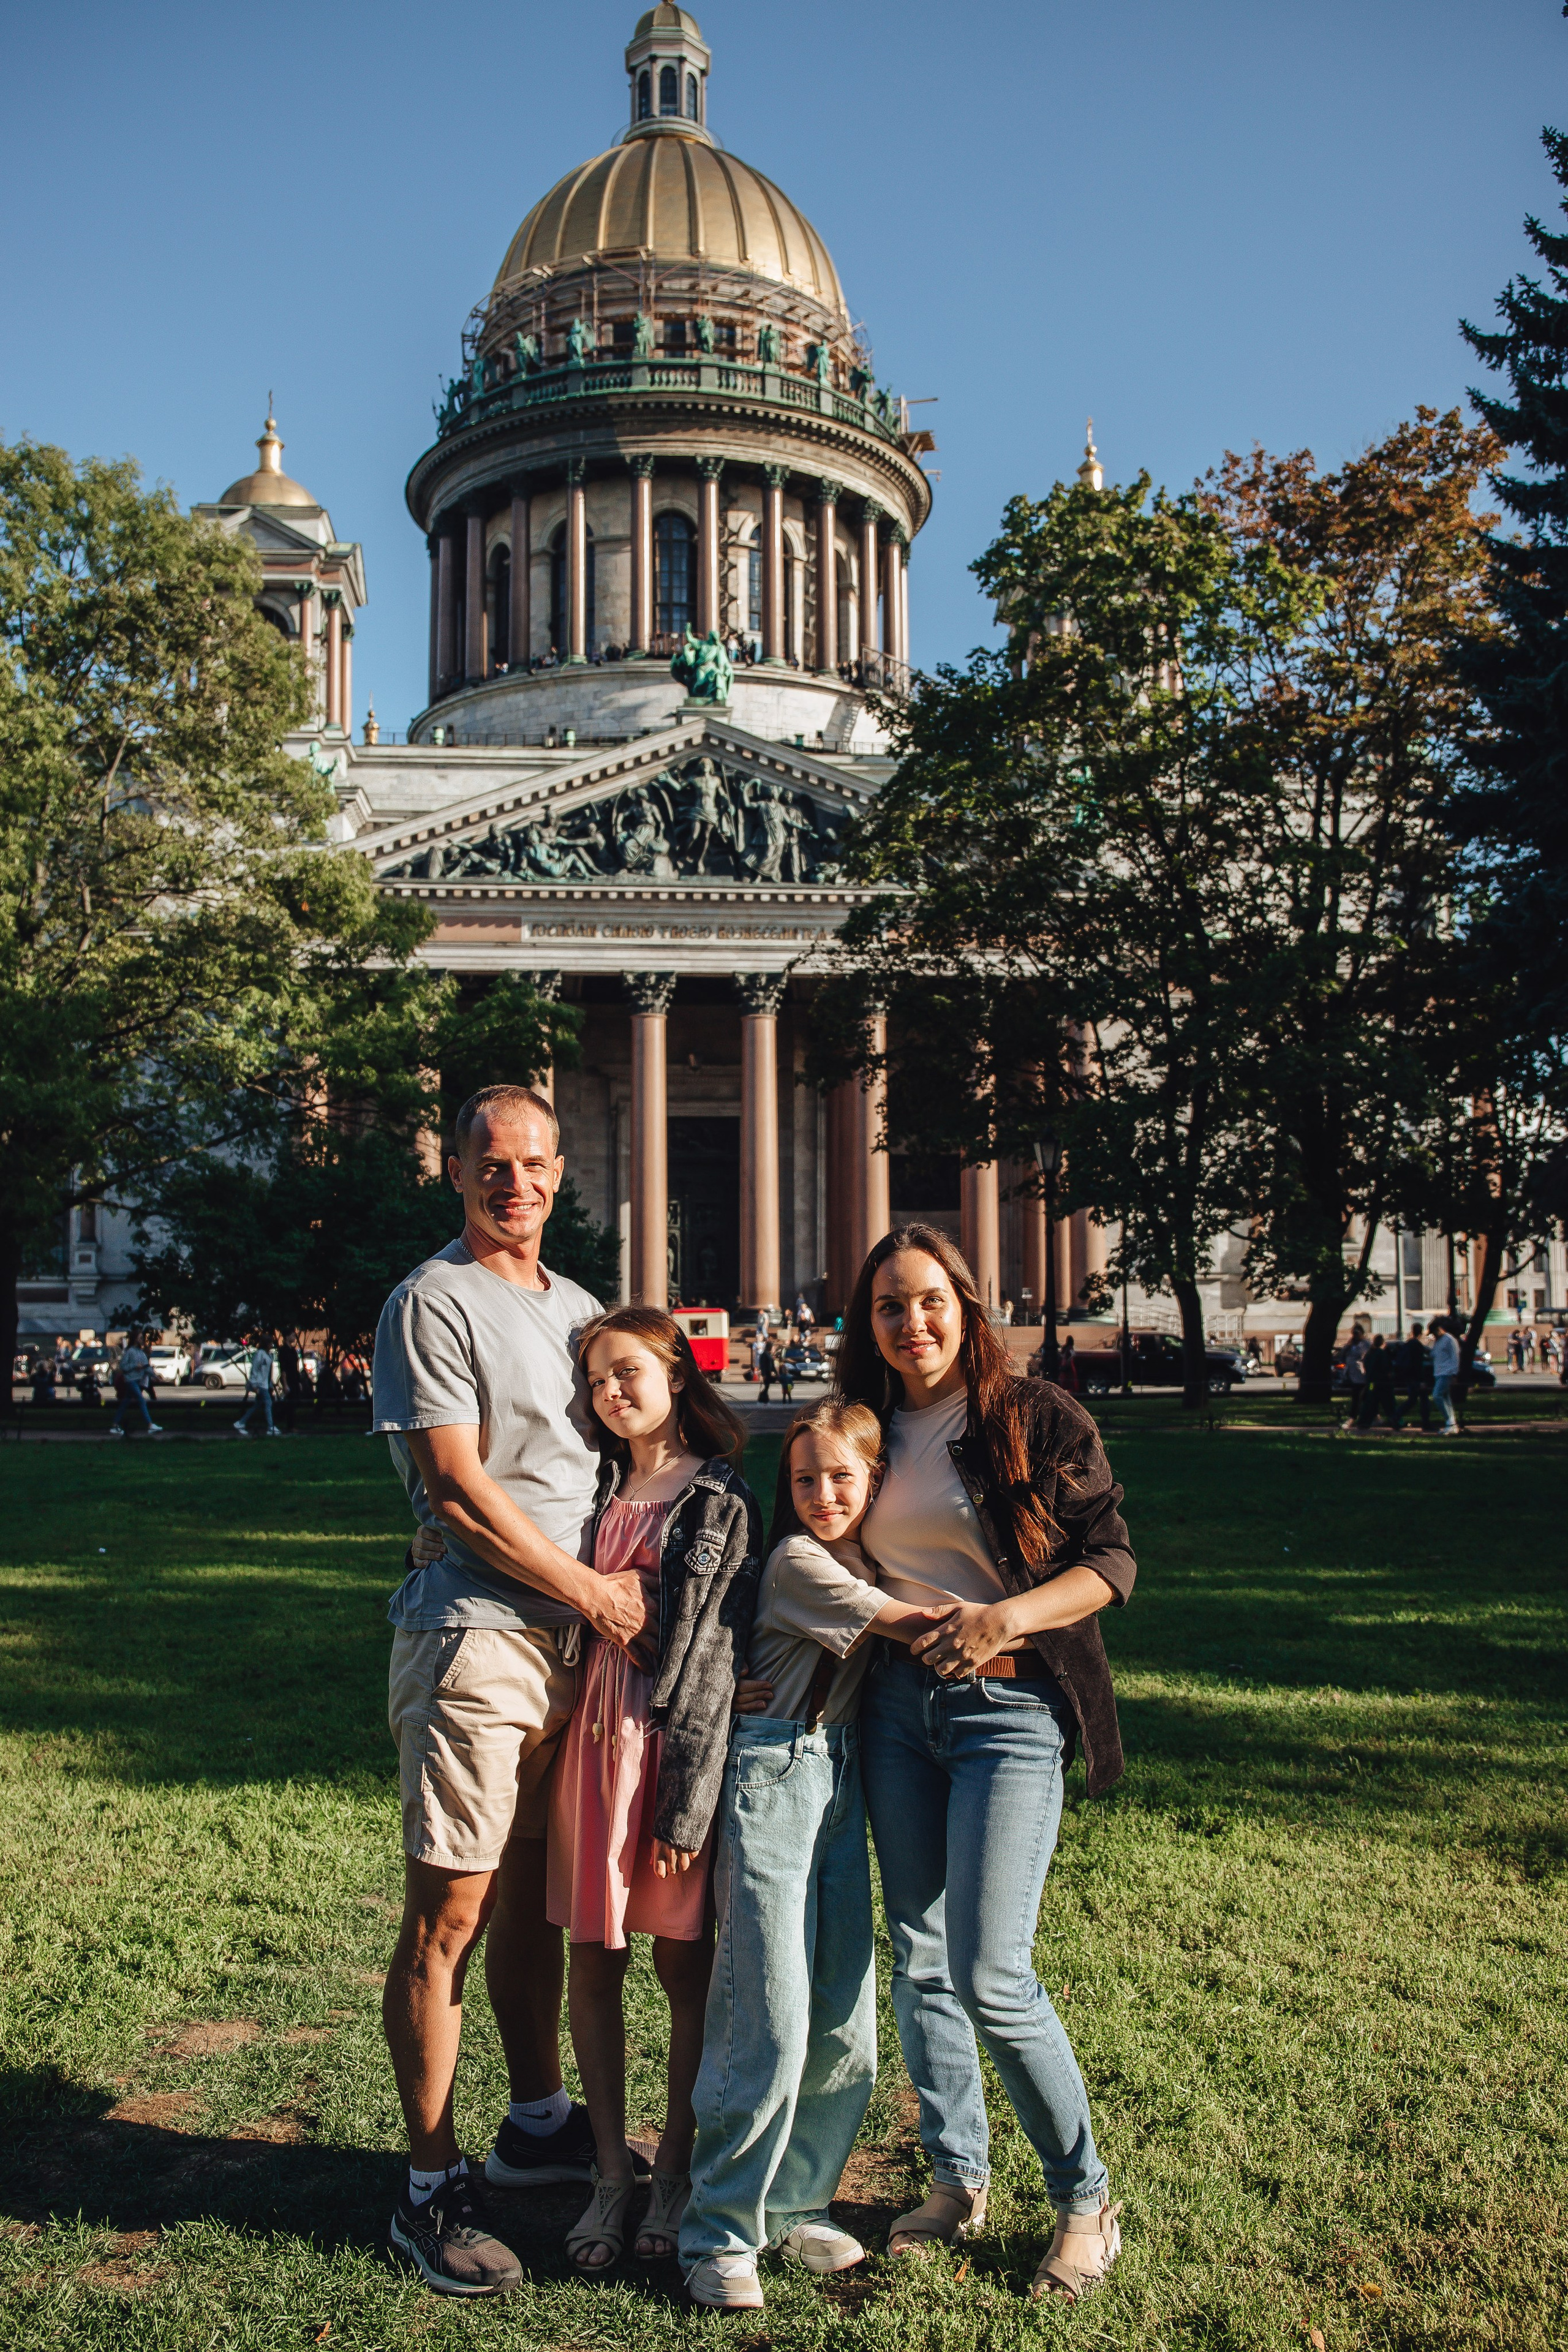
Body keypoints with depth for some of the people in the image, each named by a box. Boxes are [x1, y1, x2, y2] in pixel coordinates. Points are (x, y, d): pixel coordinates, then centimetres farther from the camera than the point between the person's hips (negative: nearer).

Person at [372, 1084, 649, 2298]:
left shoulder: (579, 1307, 17)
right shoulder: (434, 1304, -6)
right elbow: (457, 1488, -13)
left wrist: (634, 1579, 11)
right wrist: (595, 1592, -9)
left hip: (578, 1640, 7)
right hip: (477, 1638, -7)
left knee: (538, 1894, 17)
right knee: (450, 1912, -2)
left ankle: (537, 2124, 32)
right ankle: (431, 2188, 9)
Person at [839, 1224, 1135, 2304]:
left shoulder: (1038, 1418, -5)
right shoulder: (868, 1433, 9)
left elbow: (1113, 1559, -6)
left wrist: (1005, 1616, -20)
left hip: (1009, 1704, -5)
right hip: (897, 1702, 5)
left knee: (990, 1974, -8)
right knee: (920, 1960, 10)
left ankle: (1086, 2200, 12)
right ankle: (959, 2180, 28)